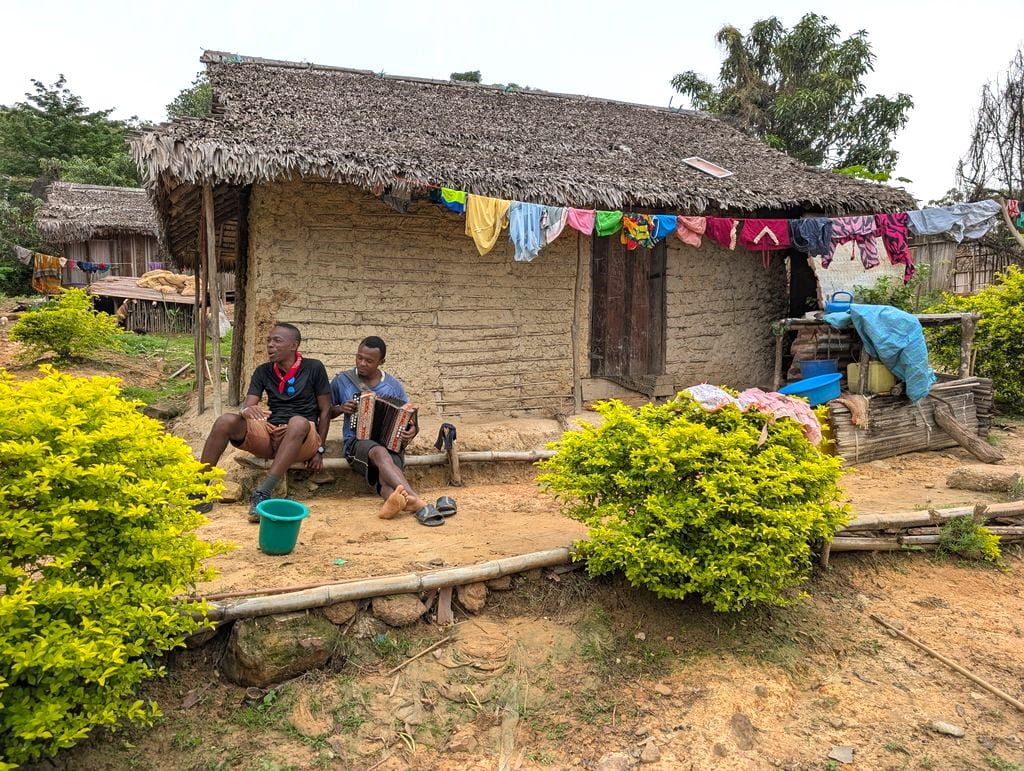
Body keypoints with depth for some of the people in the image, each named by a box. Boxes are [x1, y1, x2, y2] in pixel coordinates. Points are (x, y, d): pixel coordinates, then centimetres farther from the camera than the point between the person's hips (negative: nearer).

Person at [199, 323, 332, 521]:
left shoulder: (314, 368, 0)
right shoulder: (263, 372, 10)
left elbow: (325, 410, 2)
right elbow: (247, 406, 0)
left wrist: (319, 450, -5)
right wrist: (246, 411, -26)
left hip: (302, 439, -4)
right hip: (268, 434, 4)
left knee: (298, 422, -39)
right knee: (226, 421, -22)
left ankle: (262, 494, -44)